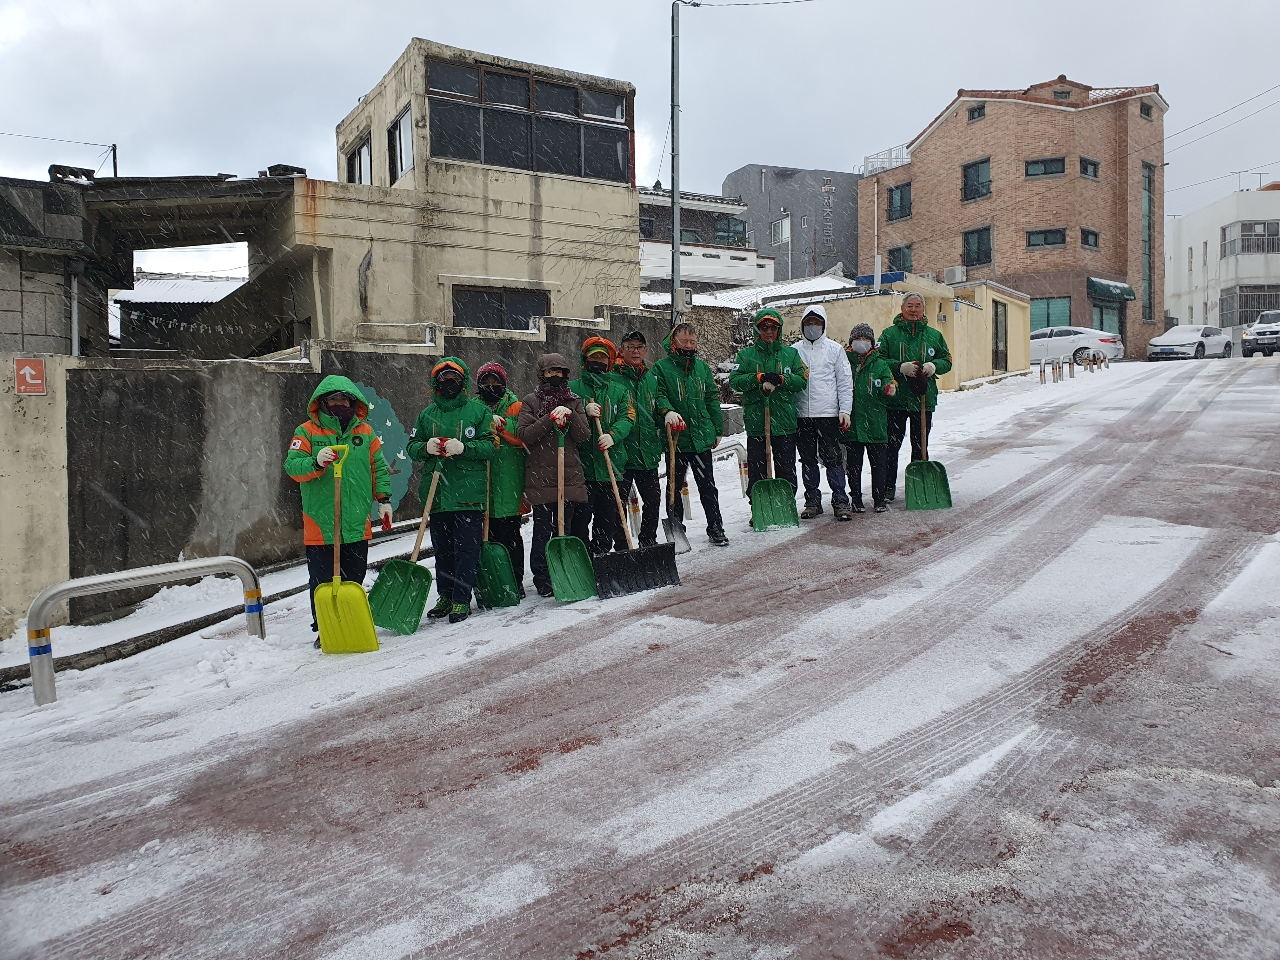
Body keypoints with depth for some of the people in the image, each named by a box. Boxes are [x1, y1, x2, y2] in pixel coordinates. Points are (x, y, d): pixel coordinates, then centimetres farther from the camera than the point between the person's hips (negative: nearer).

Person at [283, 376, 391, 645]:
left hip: (357, 522, 3)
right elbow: (292, 466, -9)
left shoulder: (365, 431, 8)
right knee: (322, 580, 2)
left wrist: (384, 498, 8)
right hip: (320, 524, -3)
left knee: (355, 578, 13)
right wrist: (316, 463, -28)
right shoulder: (307, 431, -2)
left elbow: (379, 467, 14)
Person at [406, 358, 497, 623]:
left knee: (467, 549, -2)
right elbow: (411, 447, 14)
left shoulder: (479, 411, 3)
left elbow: (491, 446, -3)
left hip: (469, 492, -4)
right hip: (437, 493, 4)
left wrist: (463, 447, -18)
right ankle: (445, 596, 23)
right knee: (442, 549, 11)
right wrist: (426, 447, -9)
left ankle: (462, 599, 7)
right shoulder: (427, 415, 14)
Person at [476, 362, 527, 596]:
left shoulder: (515, 407, 6)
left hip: (509, 479, -2)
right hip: (483, 479, 2)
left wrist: (500, 426, -15)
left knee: (509, 532, -2)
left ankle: (515, 581, 7)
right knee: (490, 531, 4)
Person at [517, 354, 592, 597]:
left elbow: (584, 435, 3)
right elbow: (523, 434, -8)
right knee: (542, 529, -1)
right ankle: (542, 579, 8)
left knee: (564, 529, 7)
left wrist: (570, 417, -14)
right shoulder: (530, 402, 5)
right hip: (540, 476, -2)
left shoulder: (574, 402, 13)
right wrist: (550, 419, -17)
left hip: (570, 475, 3)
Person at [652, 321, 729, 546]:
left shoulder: (702, 367, 11)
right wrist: (667, 411, -29)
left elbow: (712, 399, 15)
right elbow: (657, 394, -8)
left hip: (702, 437, 3)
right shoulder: (662, 367, -2)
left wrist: (718, 429, 14)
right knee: (674, 485, 8)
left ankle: (716, 528, 19)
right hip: (675, 437, -3)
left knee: (707, 485, 9)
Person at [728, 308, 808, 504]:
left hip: (784, 422, 1)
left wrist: (781, 379, -14)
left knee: (787, 471, 6)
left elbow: (802, 380, 2)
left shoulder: (791, 353, 11)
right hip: (756, 421, -1)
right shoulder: (746, 355, 7)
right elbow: (734, 381, -4)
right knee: (756, 472, 3)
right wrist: (759, 378, -16)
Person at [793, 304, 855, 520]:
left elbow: (845, 381, 4)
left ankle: (840, 502, 5)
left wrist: (845, 410, -4)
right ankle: (812, 501, 18)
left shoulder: (835, 349, 6)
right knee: (808, 460, 8)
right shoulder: (794, 350, 9)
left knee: (833, 458, -2)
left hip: (828, 413, -2)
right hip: (802, 414, 2)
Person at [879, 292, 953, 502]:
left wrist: (934, 366, -8)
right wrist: (901, 367, -18)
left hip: (924, 399, 2)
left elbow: (947, 360, 13)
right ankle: (888, 486, 12)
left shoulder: (934, 335, 10)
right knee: (891, 445, 2)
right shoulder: (889, 334, 2)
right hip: (895, 400, -2)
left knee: (919, 446, 10)